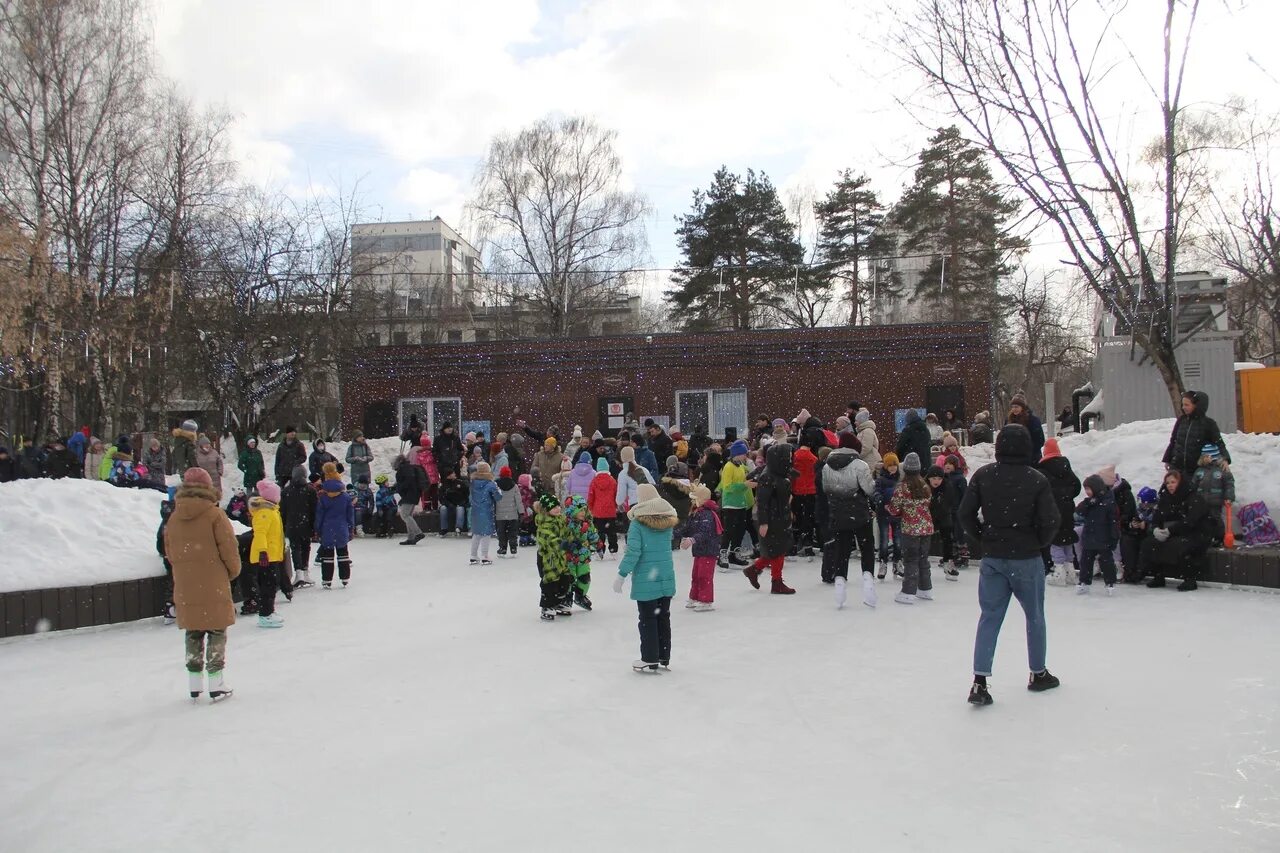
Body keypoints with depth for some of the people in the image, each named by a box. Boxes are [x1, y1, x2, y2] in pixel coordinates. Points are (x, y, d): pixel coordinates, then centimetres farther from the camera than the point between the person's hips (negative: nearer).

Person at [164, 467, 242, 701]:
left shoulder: (174, 518, 5)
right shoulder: (214, 514, -10)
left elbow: (170, 552, 13)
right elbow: (228, 548, -10)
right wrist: (233, 571, 7)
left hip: (185, 587, 5)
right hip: (214, 587, -4)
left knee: (193, 634, 14)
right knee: (216, 633, 3)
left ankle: (194, 685, 17)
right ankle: (217, 684, 2)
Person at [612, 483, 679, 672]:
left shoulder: (638, 523, -13)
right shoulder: (667, 523, 4)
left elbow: (633, 551, -17)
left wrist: (622, 574, -10)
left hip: (645, 579, -5)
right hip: (666, 578, 5)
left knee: (647, 620, 4)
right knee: (663, 617, 14)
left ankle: (650, 660, 8)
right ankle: (664, 658, 22)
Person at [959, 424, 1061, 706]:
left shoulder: (982, 475, -5)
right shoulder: (1036, 480, -12)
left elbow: (966, 513, -5)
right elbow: (1050, 521, -11)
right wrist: (1038, 543, 8)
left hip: (992, 558, 2)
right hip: (1026, 558, -2)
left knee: (989, 617, 6)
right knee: (1034, 616, 16)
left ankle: (980, 681, -4)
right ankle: (1038, 674, 31)